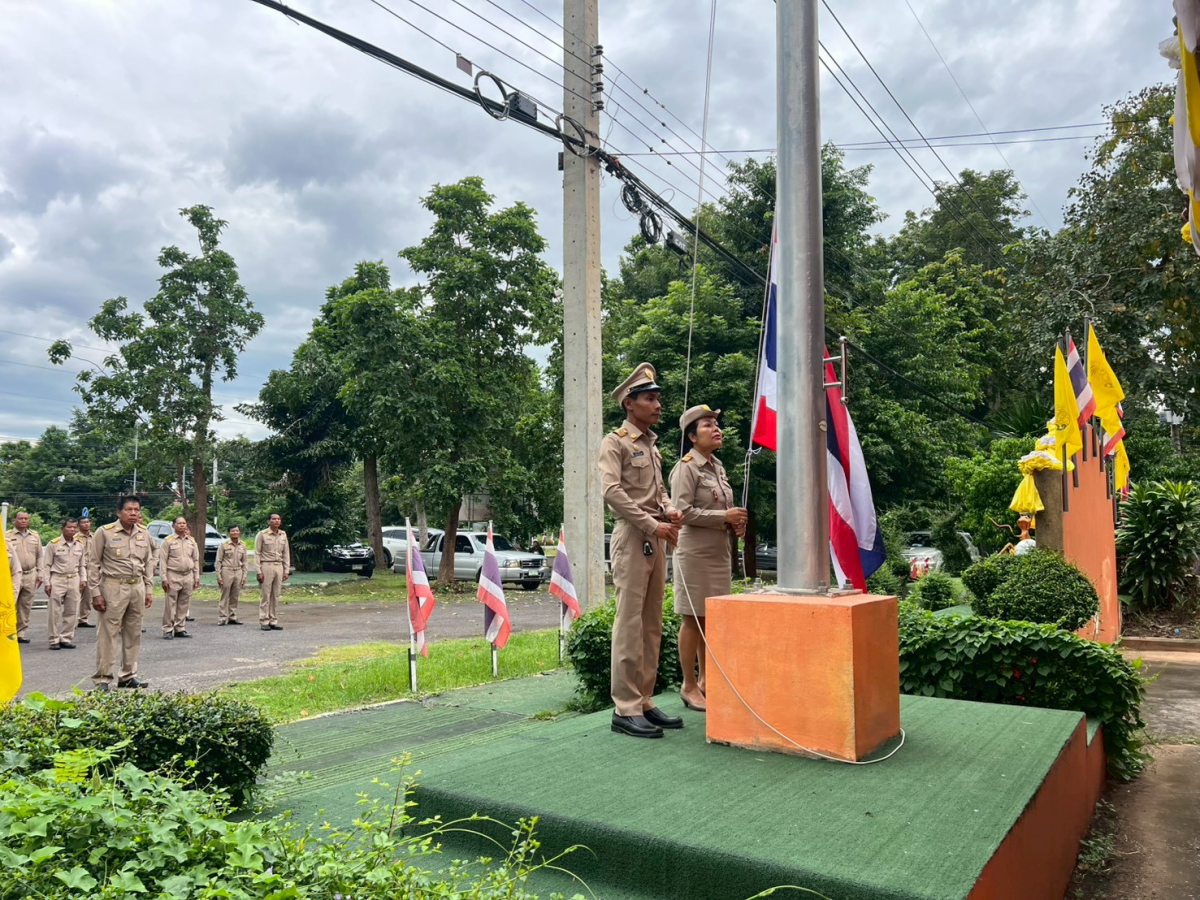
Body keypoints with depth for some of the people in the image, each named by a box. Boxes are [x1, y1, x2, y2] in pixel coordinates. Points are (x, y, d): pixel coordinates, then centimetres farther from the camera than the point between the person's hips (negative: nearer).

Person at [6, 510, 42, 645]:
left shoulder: (35, 536, 12)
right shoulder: (7, 536, -1)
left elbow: (39, 557, 15)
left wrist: (39, 574, 9)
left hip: (30, 575, 4)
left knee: (26, 607, 8)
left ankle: (20, 633, 15)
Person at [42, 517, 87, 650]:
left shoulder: (80, 545, 9)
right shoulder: (53, 544, -3)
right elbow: (46, 565, -1)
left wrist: (83, 579, 5)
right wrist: (47, 583, -6)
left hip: (74, 580, 4)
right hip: (57, 579, -4)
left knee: (72, 612, 5)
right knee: (55, 612, -2)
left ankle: (66, 639, 13)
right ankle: (54, 640, 6)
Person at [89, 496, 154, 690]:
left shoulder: (144, 534, 8)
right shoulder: (105, 532, -6)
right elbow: (94, 563, -5)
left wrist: (148, 590, 10)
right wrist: (96, 593, -9)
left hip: (137, 587, 5)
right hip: (113, 588, -5)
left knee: (133, 633, 10)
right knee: (108, 633, -3)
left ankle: (128, 675, 21)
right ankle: (103, 678, 6)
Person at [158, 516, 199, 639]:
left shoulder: (191, 541, 12)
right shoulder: (168, 540, -2)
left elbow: (196, 560, 15)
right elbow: (163, 560, -5)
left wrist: (196, 577, 10)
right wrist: (164, 578, -11)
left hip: (188, 576, 5)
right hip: (173, 576, -4)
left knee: (184, 605, 8)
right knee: (170, 605, -4)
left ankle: (180, 629, 15)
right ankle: (168, 630, 2)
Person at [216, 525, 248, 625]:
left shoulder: (242, 546, 10)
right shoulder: (224, 545, -2)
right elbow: (218, 561, -2)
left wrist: (244, 575, 7)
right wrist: (218, 576, -8)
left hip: (238, 572, 4)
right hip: (226, 572, -4)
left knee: (235, 596, 7)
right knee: (225, 596, -4)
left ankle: (232, 617, 13)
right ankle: (223, 617, 0)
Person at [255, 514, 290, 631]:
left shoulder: (283, 535, 9)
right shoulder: (262, 534, -4)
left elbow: (286, 553, 13)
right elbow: (257, 554, -5)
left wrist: (286, 570, 8)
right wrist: (259, 571, -10)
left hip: (279, 566, 5)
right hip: (266, 566, -5)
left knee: (276, 596, 6)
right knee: (265, 596, -3)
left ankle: (273, 621, 12)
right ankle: (264, 622, 3)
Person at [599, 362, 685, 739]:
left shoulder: (652, 445, 20)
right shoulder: (615, 442, -5)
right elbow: (612, 491, -17)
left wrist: (670, 511, 3)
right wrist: (652, 524, -19)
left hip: (656, 538, 8)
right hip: (632, 537, -8)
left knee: (652, 625, 10)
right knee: (629, 624, -7)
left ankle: (644, 701, 17)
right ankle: (625, 709, -3)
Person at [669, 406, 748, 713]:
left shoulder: (718, 466, 14)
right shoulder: (686, 467, -10)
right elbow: (683, 511, -19)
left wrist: (735, 522, 4)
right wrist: (724, 517, -19)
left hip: (719, 552, 8)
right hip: (695, 553, -8)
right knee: (693, 620, -1)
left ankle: (705, 681, 24)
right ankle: (689, 686, 9)